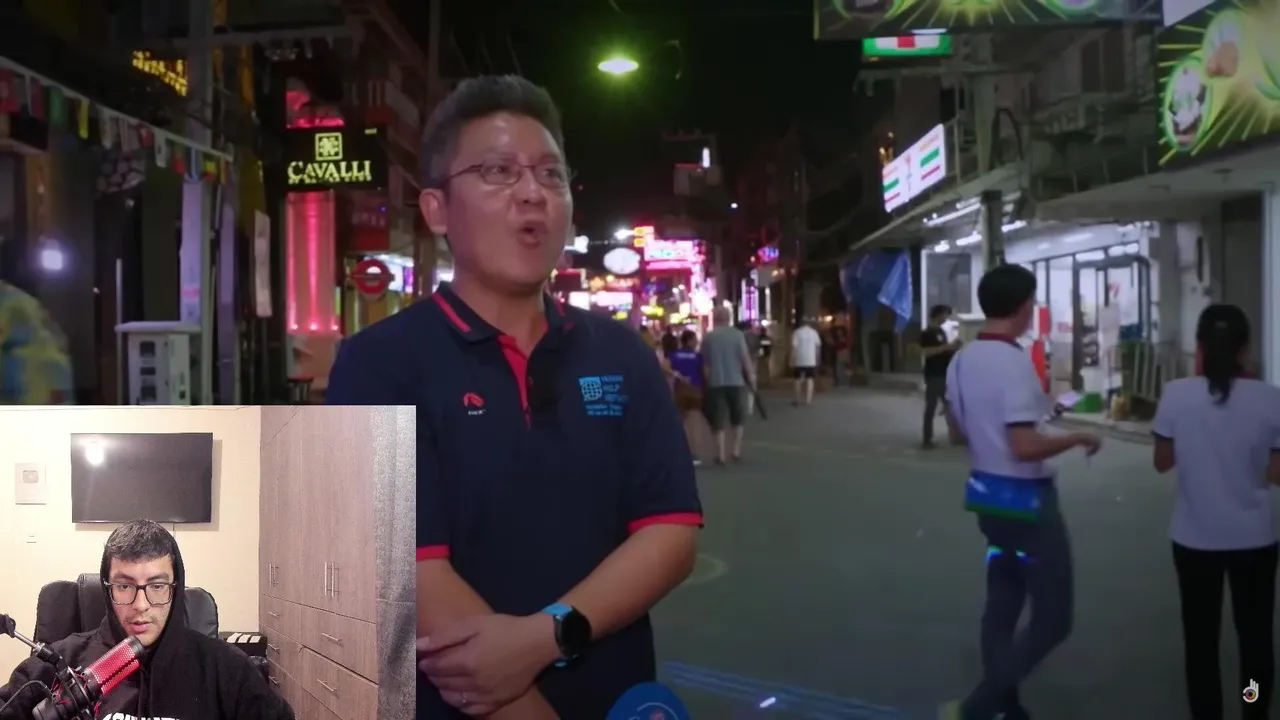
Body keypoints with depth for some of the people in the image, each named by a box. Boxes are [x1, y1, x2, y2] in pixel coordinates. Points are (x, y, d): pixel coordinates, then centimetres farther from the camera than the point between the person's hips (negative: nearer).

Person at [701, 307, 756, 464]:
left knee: (719, 420, 5)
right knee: (739, 418, 15)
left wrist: (707, 380, 16)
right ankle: (737, 450, 8)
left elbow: (705, 362, 5)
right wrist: (751, 378, 0)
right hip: (736, 382, -1)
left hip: (715, 383, 1)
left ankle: (721, 455, 1)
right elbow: (745, 359, -7)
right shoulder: (737, 334, -4)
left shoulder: (708, 337, 1)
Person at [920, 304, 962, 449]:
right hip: (934, 376, -8)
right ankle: (927, 440, -3)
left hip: (945, 374, 8)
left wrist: (952, 347, 5)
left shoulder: (941, 331, 17)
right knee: (931, 407, -6)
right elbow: (925, 352, -22)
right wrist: (947, 347, -23)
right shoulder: (926, 333, -10)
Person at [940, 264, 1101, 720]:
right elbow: (1025, 448, -27)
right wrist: (1079, 438, -13)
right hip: (1026, 499, -9)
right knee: (1052, 620, 2)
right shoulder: (1014, 362, -22)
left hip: (987, 493, 9)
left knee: (1002, 606, 17)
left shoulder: (961, 361, 5)